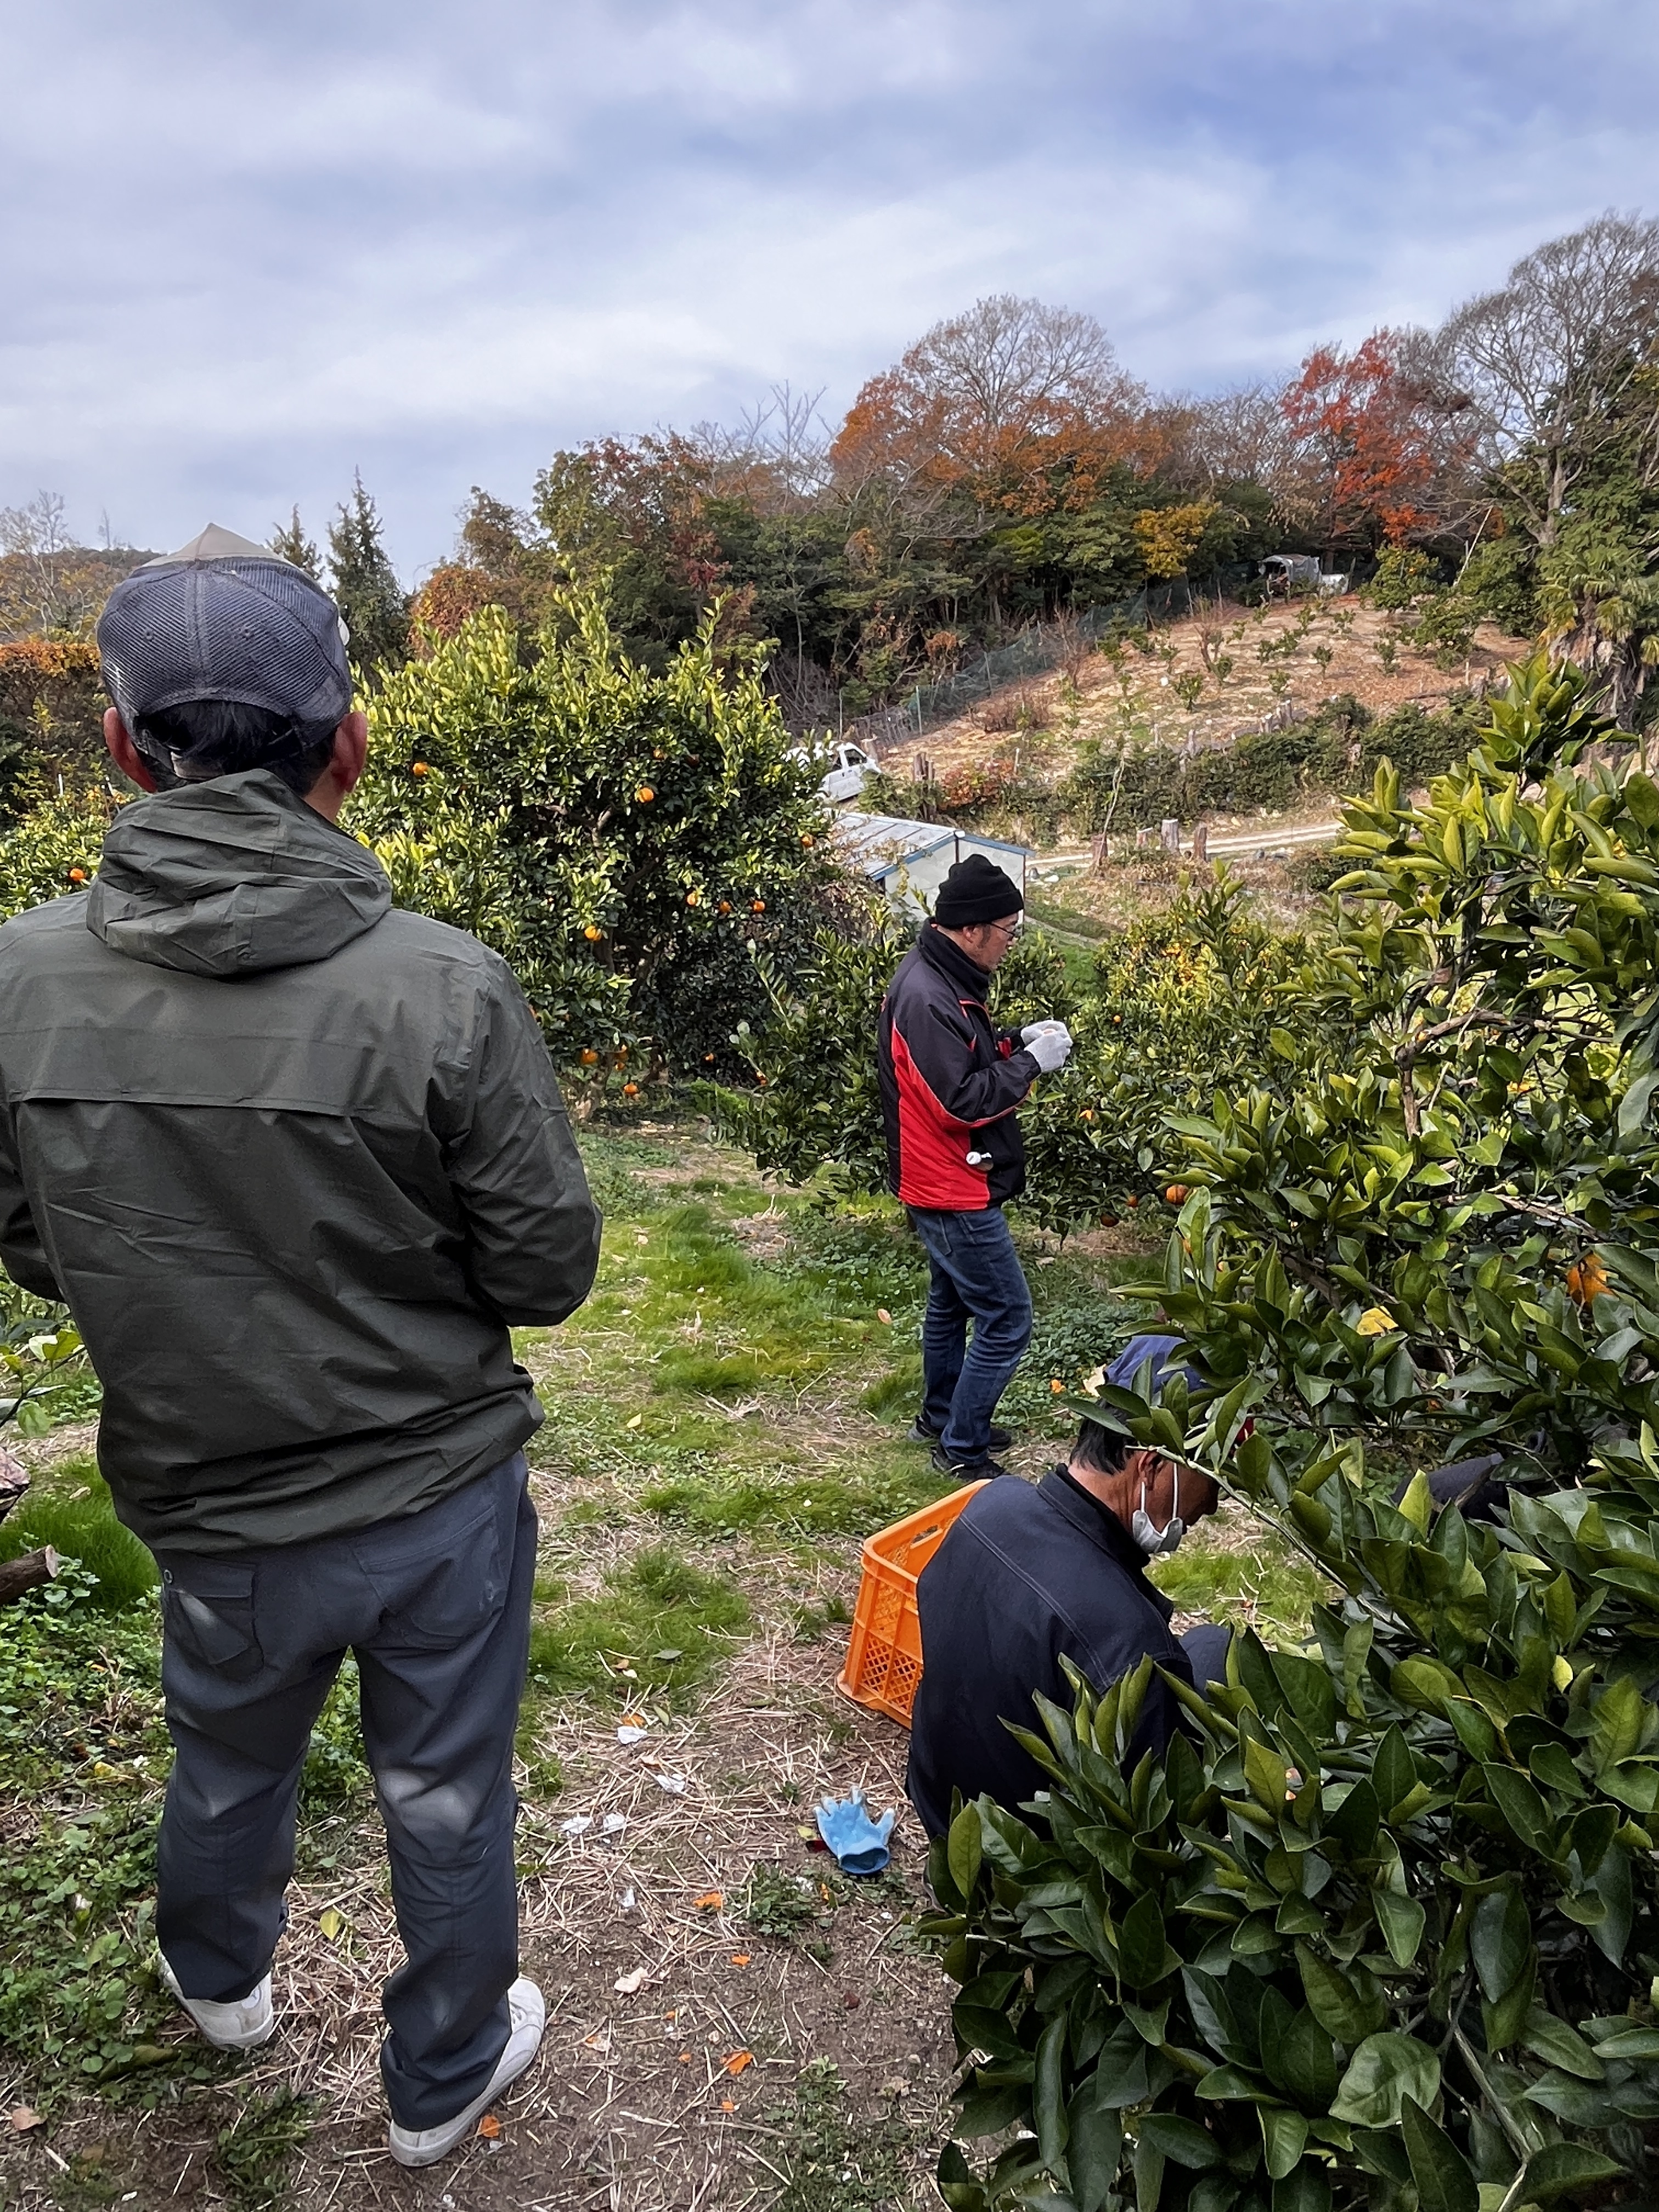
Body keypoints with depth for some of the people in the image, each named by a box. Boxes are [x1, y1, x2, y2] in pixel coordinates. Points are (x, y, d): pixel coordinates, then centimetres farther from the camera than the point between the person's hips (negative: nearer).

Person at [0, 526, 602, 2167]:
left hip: (208, 1515, 4)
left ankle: (220, 1984, 62)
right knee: (446, 1804, 21)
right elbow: (547, 1272, -16)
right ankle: (444, 2082, 46)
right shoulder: (444, 988, -25)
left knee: (223, 1770, 31)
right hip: (438, 1498, -3)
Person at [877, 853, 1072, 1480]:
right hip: (954, 1191, -11)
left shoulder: (940, 978, 6)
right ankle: (962, 1448, 10)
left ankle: (941, 1416, 40)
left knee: (951, 1303, 24)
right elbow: (962, 1102, -27)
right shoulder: (927, 998, -26)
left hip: (946, 1185, 11)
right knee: (1006, 1320, -2)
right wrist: (1030, 1061, -17)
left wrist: (1014, 1041, 1)